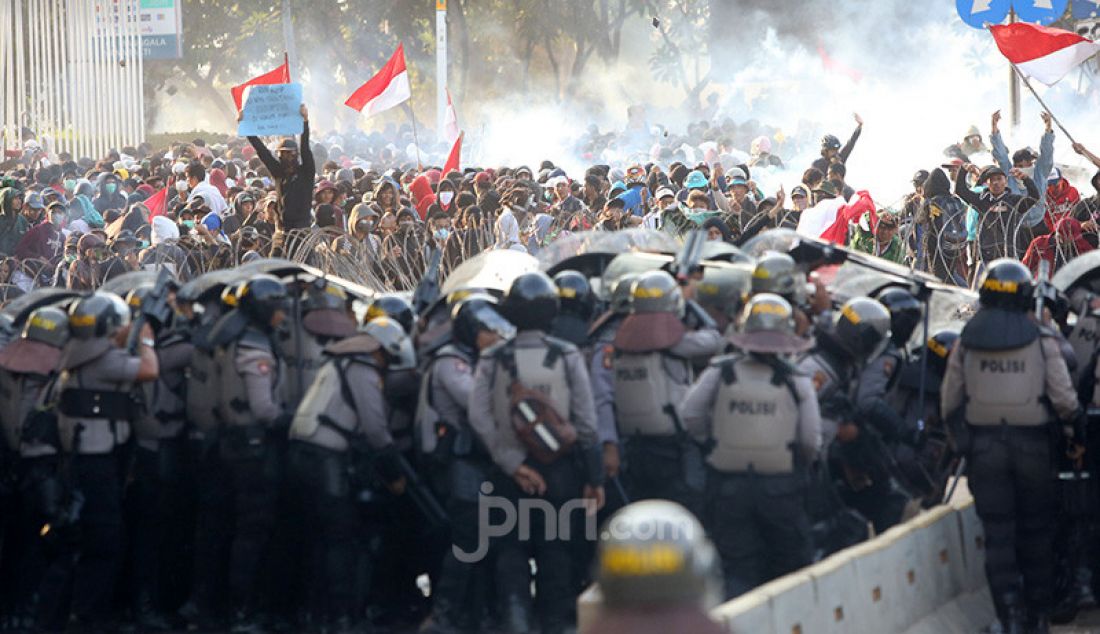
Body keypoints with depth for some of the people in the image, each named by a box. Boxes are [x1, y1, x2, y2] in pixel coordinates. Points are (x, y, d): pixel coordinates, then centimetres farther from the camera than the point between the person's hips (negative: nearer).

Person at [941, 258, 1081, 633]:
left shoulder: (967, 342, 0)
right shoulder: (1041, 339, -5)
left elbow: (949, 400, 2)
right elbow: (1063, 396, -8)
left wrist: (956, 433, 18)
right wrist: (1071, 424, 12)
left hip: (984, 446, 1)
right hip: (1032, 444, -1)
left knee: (998, 533, 2)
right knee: (1034, 531, 13)